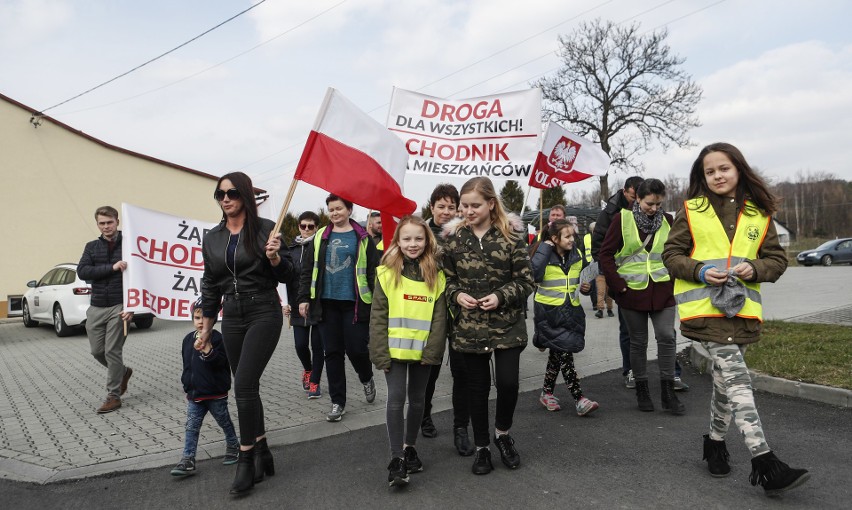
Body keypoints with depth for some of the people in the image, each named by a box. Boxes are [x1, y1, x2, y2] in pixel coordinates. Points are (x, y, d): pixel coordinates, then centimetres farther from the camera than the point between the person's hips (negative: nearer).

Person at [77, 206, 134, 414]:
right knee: (97, 351, 10)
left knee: (113, 352, -2)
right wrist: (111, 267, -19)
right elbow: (82, 271, -6)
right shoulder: (91, 247, 9)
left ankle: (114, 396, 10)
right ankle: (123, 372, 36)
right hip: (96, 308, 5)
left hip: (119, 307, -4)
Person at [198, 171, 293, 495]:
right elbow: (210, 287, 14)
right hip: (231, 318, 5)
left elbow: (286, 276, -3)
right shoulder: (212, 238, 8)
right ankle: (262, 453, 25)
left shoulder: (266, 229, -6)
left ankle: (247, 460, 1)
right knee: (247, 388, 10)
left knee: (243, 385, -13)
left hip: (264, 314, -5)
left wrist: (274, 256, -24)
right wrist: (206, 331, 17)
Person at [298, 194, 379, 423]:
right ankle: (337, 402, 17)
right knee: (332, 353, 5)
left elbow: (373, 271, 0)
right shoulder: (320, 237, 11)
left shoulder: (362, 238, 2)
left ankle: (367, 379, 31)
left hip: (354, 303, -3)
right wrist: (304, 298, 5)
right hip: (327, 304, 3)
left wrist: (377, 301, -7)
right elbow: (308, 269, 12)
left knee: (356, 349, -3)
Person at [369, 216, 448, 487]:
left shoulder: (436, 275, 0)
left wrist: (432, 351, -9)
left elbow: (439, 317, -1)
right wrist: (380, 352, -11)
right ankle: (396, 458, 4)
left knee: (417, 399, 13)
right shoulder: (387, 273, -5)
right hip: (394, 350, -2)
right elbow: (377, 316, -6)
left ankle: (410, 447, 31)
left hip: (422, 351, 2)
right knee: (396, 398, -5)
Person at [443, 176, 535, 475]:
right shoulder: (454, 238, 1)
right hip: (469, 326, 2)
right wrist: (456, 295, -11)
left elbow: (526, 281, -3)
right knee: (477, 387, 10)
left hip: (507, 325, -2)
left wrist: (501, 296, -18)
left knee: (508, 382, -5)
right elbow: (447, 278, 9)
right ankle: (481, 447, 28)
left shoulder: (510, 237, -6)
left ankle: (502, 433, 26)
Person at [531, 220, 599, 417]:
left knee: (558, 353, 14)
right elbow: (535, 274, -30)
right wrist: (545, 248, -23)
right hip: (549, 311, -6)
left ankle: (547, 392, 29)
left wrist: (586, 286, 5)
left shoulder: (577, 255, 5)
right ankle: (579, 399, -4)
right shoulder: (544, 255, -10)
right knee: (564, 353, -8)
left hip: (571, 310, 6)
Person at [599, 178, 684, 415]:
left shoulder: (667, 220, 5)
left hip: (662, 290, 2)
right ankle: (642, 390, 21)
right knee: (638, 342, 8)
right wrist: (619, 285, -9)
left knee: (667, 337, -5)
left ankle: (668, 391, 7)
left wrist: (674, 280, 2)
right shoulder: (623, 219, -4)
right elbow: (605, 254, -5)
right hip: (633, 291, -2)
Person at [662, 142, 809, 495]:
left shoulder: (759, 214, 8)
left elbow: (777, 259, 10)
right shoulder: (691, 210, 1)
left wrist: (754, 268, -11)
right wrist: (700, 272, -15)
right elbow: (672, 254, 2)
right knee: (736, 377, -12)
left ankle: (715, 441, 32)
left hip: (741, 307, 4)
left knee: (726, 378, 12)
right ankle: (765, 464, -12)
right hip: (703, 304, -3)